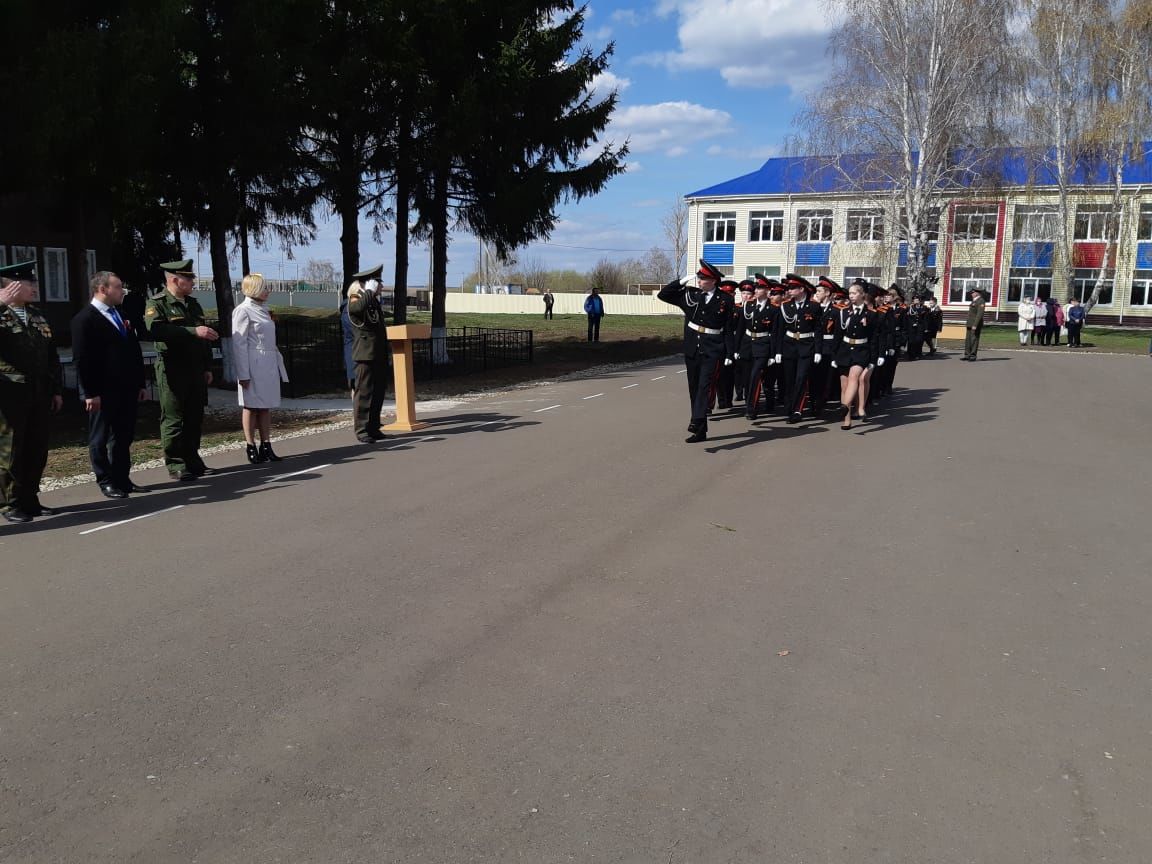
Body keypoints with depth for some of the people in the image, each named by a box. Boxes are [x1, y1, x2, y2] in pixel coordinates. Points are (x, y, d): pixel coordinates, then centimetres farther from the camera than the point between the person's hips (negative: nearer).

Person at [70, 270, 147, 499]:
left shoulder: (122, 316, 15)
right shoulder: (85, 319, -8)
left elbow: (135, 352, 18)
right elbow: (82, 359, -13)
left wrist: (140, 384, 14)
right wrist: (90, 393, -18)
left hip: (127, 389, 7)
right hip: (103, 393, -7)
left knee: (124, 437, 11)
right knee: (101, 439, 5)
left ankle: (122, 479, 20)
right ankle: (106, 482, 12)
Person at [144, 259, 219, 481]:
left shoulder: (193, 304, 17)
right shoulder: (156, 304, -6)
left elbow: (204, 338, 22)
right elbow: (156, 331, -25)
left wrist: (207, 368, 17)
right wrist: (193, 331, -29)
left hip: (196, 370, 7)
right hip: (172, 370, -7)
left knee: (195, 418, 10)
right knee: (173, 419, -2)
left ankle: (192, 460, 20)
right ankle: (176, 465, 4)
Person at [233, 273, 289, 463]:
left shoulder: (263, 310, 15)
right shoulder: (243, 311, -9)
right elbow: (238, 343, -13)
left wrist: (278, 364, 16)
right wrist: (243, 373, -18)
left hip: (269, 365, 8)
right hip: (253, 366, -8)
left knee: (266, 406, 9)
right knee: (251, 406, 1)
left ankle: (266, 447, 15)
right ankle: (251, 448, 8)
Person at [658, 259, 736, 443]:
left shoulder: (725, 300, -3)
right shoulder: (690, 294, 4)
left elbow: (728, 329, -2)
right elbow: (663, 295, 7)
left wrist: (729, 354, -5)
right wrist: (682, 281, -2)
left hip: (712, 350, -4)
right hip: (692, 349, 4)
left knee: (704, 385, -20)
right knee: (694, 389, 8)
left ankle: (697, 422, -33)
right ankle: (701, 431, 15)